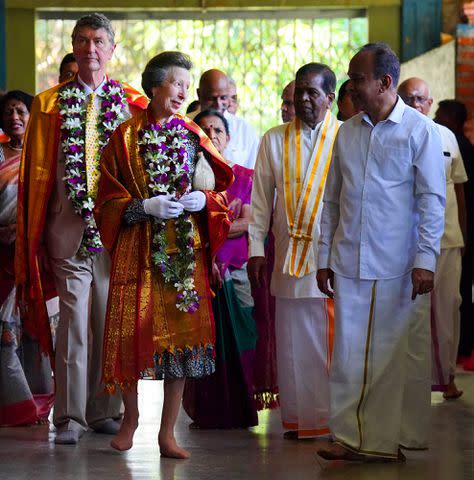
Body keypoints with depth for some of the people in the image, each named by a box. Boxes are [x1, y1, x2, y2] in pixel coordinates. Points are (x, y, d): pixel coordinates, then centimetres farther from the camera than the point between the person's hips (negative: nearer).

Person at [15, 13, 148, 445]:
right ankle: (70, 416, 1)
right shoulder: (49, 104, 9)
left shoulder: (133, 103, 8)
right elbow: (37, 170, 9)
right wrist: (34, 230, 3)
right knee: (74, 319, -4)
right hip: (68, 226, -1)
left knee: (111, 320, 6)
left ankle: (105, 411, 17)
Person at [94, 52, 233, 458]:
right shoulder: (126, 137, 3)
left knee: (181, 334, -1)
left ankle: (168, 432, 7)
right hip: (139, 252, -2)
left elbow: (219, 191, 13)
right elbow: (109, 200, 1)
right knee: (134, 330, -5)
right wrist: (145, 206, -14)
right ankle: (131, 415, 21)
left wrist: (203, 200, -8)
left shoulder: (193, 137, 10)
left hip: (185, 251, 2)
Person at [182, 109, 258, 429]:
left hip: (237, 271, 1)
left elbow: (247, 223, -1)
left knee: (239, 343, -1)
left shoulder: (245, 177, 10)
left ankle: (239, 413, 7)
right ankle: (205, 413, 6)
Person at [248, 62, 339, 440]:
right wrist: (256, 249, 5)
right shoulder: (274, 140, 12)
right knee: (294, 341, 4)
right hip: (289, 255, 3)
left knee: (334, 339, -4)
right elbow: (260, 199, 12)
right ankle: (300, 419, 12)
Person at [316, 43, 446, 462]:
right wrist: (325, 258, 11)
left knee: (402, 353, 1)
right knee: (350, 351, 4)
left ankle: (397, 438, 11)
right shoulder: (347, 133, 10)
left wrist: (425, 260, -12)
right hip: (349, 265, 4)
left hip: (399, 267, -4)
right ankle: (352, 435, 11)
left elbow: (432, 200, -6)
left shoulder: (420, 130, -4)